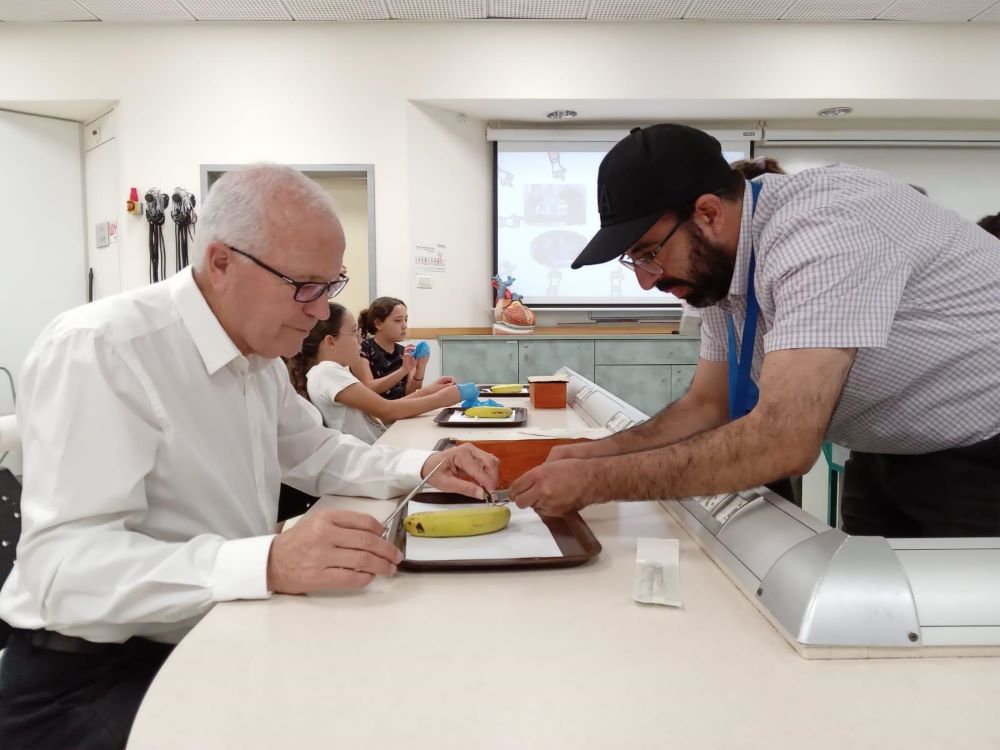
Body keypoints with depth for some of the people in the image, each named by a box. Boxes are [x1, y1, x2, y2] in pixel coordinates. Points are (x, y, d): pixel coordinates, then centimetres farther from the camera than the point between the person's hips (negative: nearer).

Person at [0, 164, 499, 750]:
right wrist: (267, 564, -41)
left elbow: (313, 454, 19)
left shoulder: (258, 349, 5)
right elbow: (64, 568, -28)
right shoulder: (96, 351, -21)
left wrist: (421, 468, 1)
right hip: (95, 672, -7)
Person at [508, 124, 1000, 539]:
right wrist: (597, 454, -12)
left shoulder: (820, 232, -33)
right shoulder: (718, 262, -4)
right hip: (889, 456, 7)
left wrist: (598, 481, -33)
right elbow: (707, 406, 3)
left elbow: (783, 443, -39)